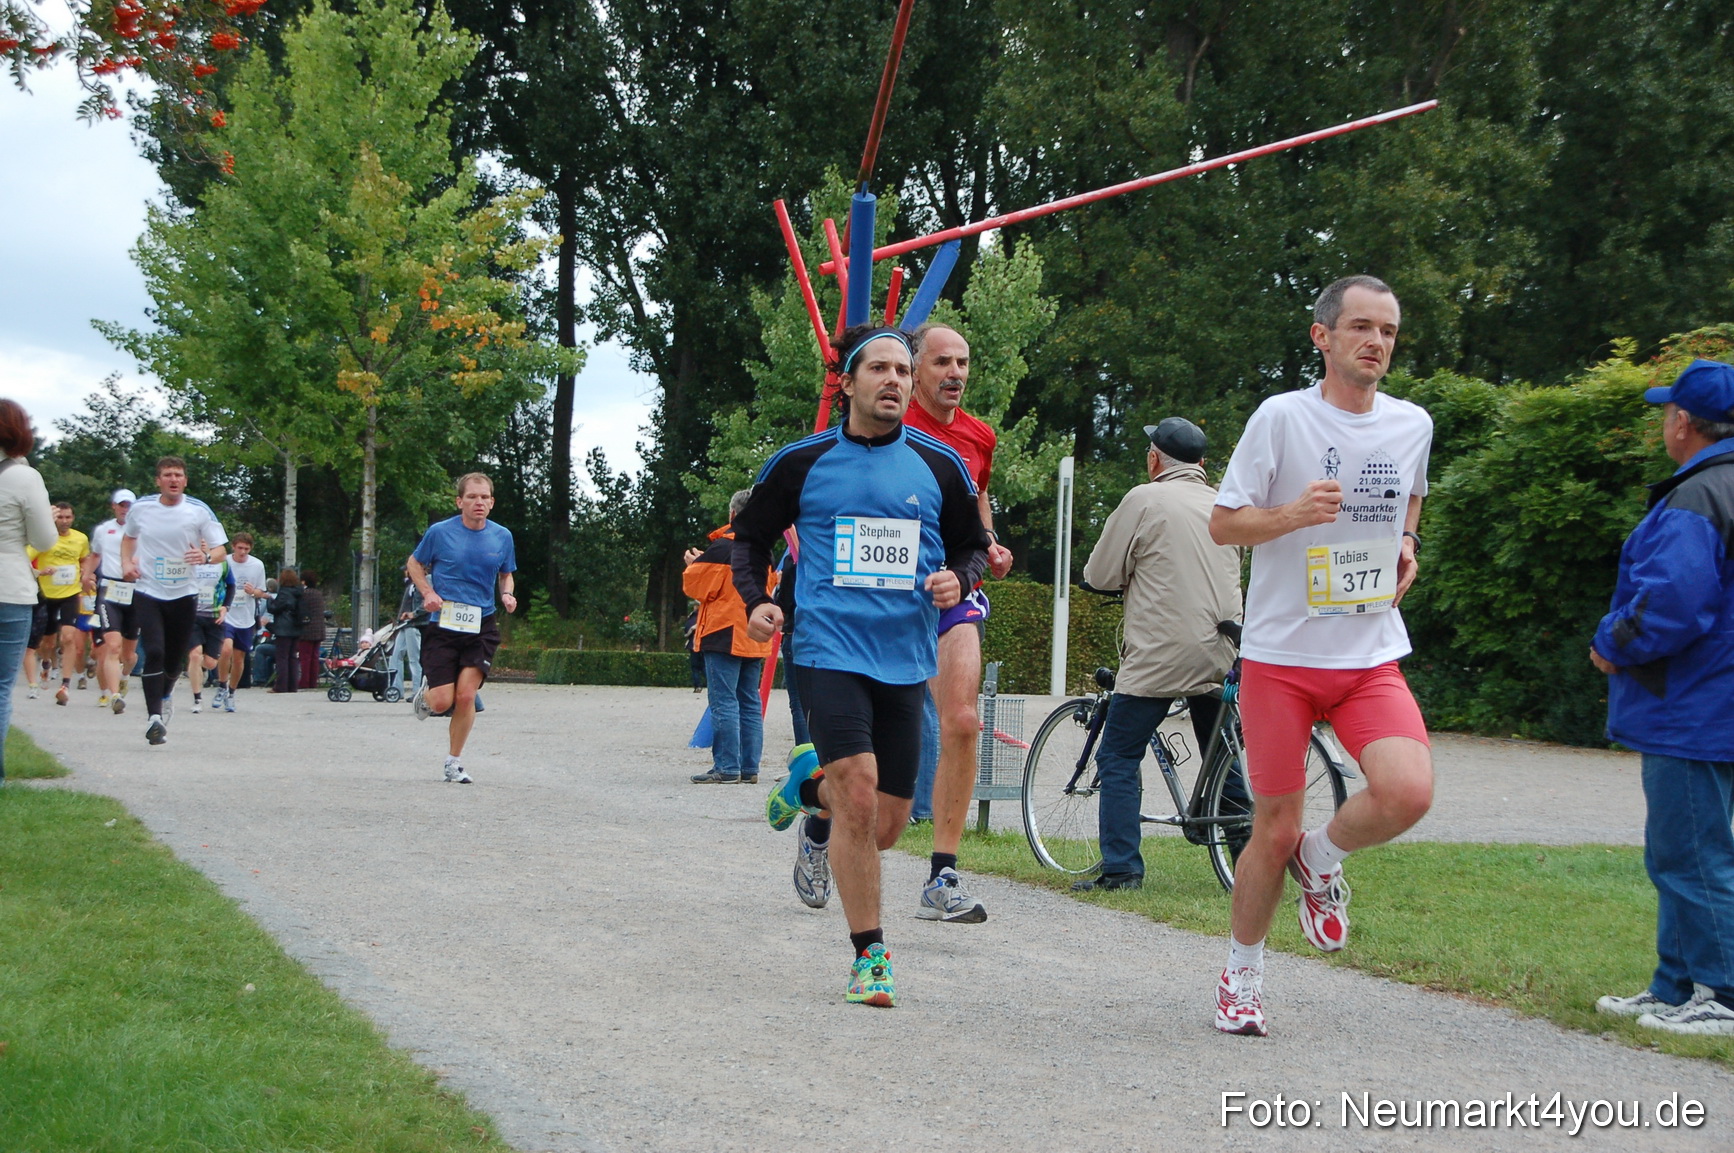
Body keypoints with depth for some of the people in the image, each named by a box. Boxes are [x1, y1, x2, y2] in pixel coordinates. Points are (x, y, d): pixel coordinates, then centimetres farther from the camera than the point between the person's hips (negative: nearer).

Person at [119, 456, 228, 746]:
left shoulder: (199, 511, -4)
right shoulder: (140, 508, 1)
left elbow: (221, 552, -3)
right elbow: (129, 537, 21)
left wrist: (206, 556, -25)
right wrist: (126, 563, 3)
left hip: (184, 594, 1)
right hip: (147, 592, -1)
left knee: (176, 657, 10)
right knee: (154, 652, -17)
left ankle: (164, 696, 41)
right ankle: (155, 717, -16)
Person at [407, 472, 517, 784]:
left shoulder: (502, 537, 4)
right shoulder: (440, 532, -5)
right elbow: (415, 563, 9)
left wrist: (507, 594, -3)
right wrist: (428, 593, -8)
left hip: (482, 627, 2)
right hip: (443, 626, -2)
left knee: (466, 696, -9)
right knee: (443, 701, -6)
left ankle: (454, 761, 11)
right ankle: (425, 698, 34)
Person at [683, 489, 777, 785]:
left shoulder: (723, 547, -12)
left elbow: (696, 585, -9)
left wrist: (694, 564, 12)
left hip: (725, 635, -7)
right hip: (755, 638, 7)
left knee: (724, 702, -6)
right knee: (750, 703, 10)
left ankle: (726, 768, -10)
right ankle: (749, 768, 9)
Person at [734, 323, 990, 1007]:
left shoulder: (940, 466, 6)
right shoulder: (802, 463, 2)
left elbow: (973, 545, 16)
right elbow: (752, 534, 14)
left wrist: (958, 578, -6)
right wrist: (755, 600, -2)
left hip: (905, 659, 3)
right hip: (830, 649, -3)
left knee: (884, 829, 6)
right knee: (859, 791, -21)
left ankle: (811, 786, 40)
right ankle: (869, 955, -8)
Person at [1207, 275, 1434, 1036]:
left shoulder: (1413, 425, 6)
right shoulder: (1282, 417, -7)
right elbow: (1222, 523, -4)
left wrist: (1405, 545, 8)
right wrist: (1293, 513, -22)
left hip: (1372, 658, 3)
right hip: (1280, 657, -3)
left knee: (1408, 793, -22)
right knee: (1275, 831, 1)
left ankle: (1323, 859, 11)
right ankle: (1241, 975, 25)